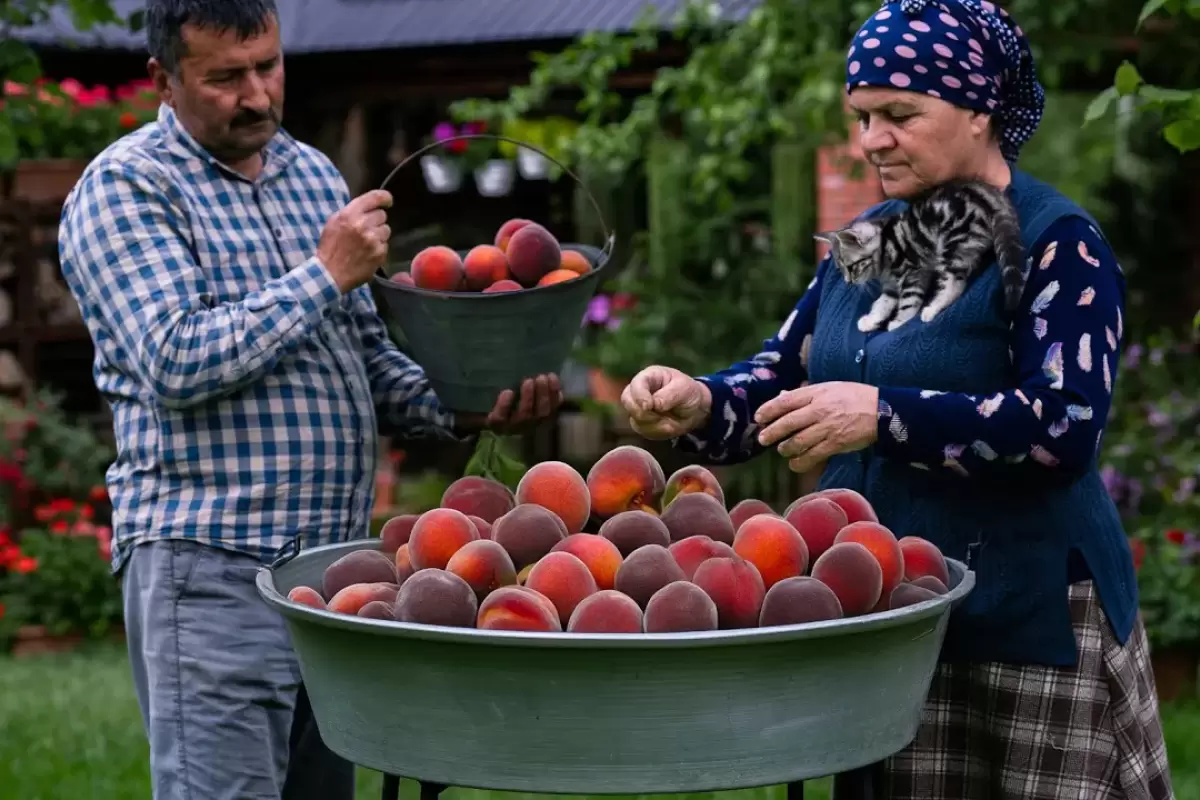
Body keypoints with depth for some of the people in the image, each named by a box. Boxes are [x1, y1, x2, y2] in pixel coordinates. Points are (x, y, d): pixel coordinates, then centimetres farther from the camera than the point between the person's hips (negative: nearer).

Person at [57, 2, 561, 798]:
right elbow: (178, 364, -18)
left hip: (336, 554, 7)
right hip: (214, 566, -7)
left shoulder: (314, 173, 16)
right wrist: (325, 274, -15)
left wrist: (463, 411, 0)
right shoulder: (126, 187, -6)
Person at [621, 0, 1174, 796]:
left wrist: (884, 416, -29)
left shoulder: (1057, 243, -9)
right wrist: (700, 406, -7)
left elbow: (1066, 426, -21)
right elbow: (785, 372, 15)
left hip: (1027, 623, -6)